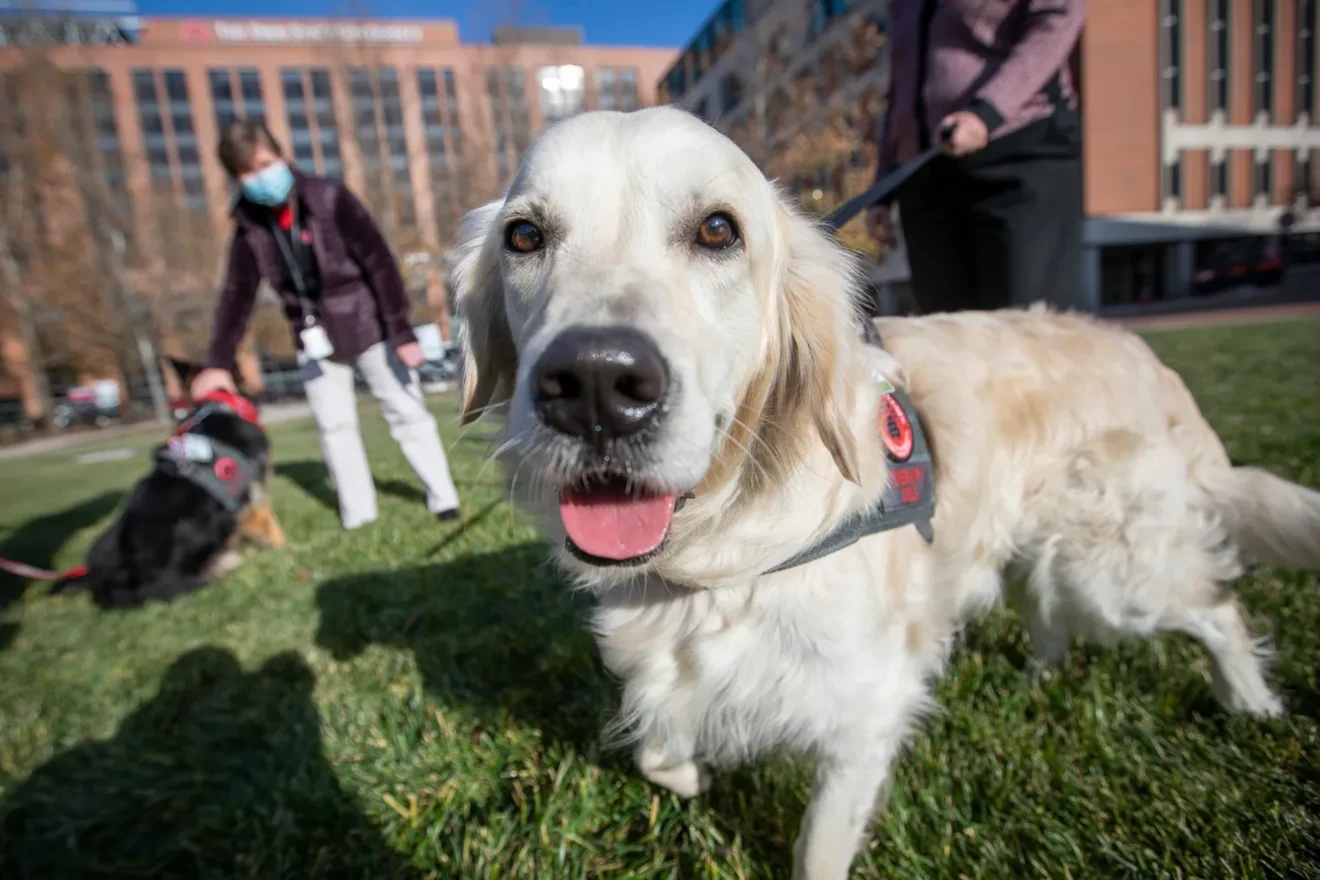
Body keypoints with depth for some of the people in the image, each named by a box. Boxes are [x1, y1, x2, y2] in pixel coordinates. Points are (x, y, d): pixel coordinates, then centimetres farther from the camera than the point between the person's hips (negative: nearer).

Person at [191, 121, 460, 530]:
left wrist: (402, 332, -19)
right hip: (316, 339, 4)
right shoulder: (249, 225, -3)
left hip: (368, 325, -4)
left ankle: (443, 498, 11)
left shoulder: (330, 198, -15)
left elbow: (380, 264, -16)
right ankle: (358, 513, 18)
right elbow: (237, 295, 1)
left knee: (406, 411, 0)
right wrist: (218, 362, -6)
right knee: (334, 426, 6)